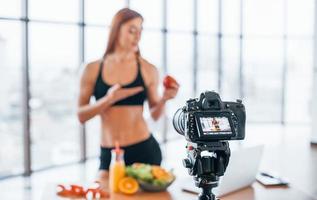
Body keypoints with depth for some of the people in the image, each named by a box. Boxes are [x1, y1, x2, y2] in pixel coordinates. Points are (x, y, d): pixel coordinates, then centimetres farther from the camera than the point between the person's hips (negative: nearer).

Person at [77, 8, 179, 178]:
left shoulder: (148, 70, 0)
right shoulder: (93, 69, 1)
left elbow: (155, 115, 8)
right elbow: (81, 115, -2)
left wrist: (164, 99, -12)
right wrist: (108, 100, -17)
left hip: (144, 149, 0)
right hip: (109, 153, 1)